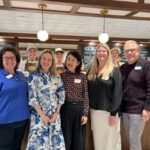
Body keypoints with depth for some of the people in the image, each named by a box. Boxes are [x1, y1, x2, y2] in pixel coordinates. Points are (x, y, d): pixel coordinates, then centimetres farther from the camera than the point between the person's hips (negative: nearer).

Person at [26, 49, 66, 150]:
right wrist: (42, 115, -12)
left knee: (56, 141, 9)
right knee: (39, 141, 1)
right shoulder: (33, 76, -4)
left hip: (54, 114, 4)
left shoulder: (57, 77, 7)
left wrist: (57, 112, -2)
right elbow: (32, 97, -9)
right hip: (39, 114, -3)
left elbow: (61, 95, 7)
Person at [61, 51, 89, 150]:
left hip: (79, 109, 1)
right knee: (66, 139, 10)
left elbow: (86, 96, 0)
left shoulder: (82, 77, 2)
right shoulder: (61, 76, 0)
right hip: (65, 109, -1)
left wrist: (85, 113, -5)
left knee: (79, 140, 11)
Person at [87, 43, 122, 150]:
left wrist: (113, 113, -16)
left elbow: (118, 93, -11)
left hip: (108, 111, -4)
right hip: (94, 111, 4)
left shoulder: (115, 71, -6)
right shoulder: (91, 72, 8)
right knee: (97, 140, 14)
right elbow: (88, 91, 9)